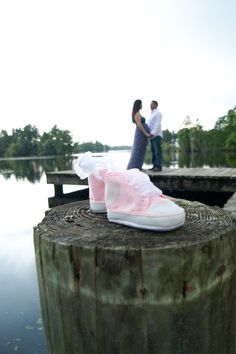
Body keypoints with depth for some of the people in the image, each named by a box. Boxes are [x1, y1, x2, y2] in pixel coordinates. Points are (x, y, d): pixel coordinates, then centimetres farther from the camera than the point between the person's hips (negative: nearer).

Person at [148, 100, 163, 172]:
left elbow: (158, 125, -14)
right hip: (152, 136, 9)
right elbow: (148, 124, 22)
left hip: (156, 135, -9)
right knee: (153, 151, 6)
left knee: (158, 151, -8)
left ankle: (159, 167, -7)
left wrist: (153, 133, -23)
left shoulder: (158, 113, -4)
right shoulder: (152, 114, 24)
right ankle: (155, 166, 9)